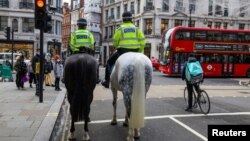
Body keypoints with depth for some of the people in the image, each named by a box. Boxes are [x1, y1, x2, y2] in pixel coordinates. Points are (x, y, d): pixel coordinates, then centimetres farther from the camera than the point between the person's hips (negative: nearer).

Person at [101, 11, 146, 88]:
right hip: (134, 52, 3)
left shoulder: (120, 29, -1)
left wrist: (117, 47, 22)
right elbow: (142, 41, 1)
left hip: (122, 51, -2)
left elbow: (115, 42, 2)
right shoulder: (136, 29, 7)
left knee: (109, 62, 18)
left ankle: (107, 81, 15)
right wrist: (139, 51, 9)